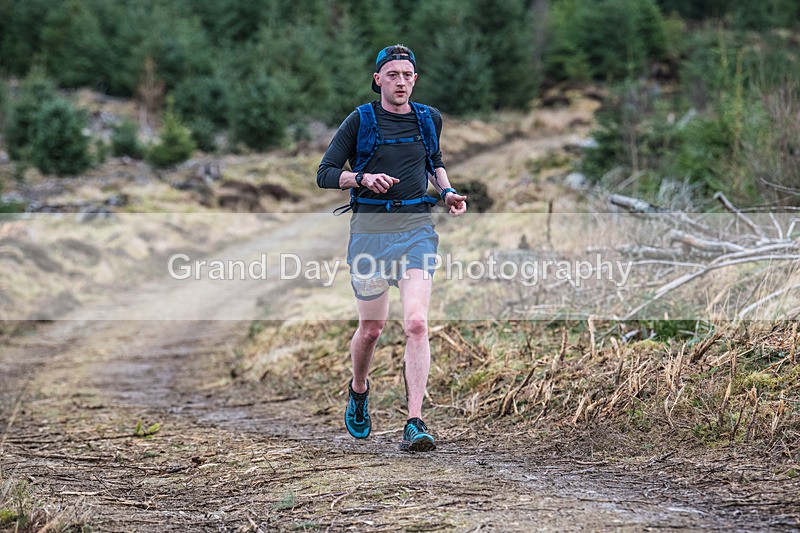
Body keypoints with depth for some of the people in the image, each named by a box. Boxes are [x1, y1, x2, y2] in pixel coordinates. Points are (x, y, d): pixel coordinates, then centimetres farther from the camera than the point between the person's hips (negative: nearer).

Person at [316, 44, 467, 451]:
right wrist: (364, 178, -19)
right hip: (370, 228, -1)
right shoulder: (360, 120, 0)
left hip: (417, 228, 1)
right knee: (371, 329, 8)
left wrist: (447, 193, 12)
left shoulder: (429, 119, 11)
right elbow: (325, 174, -1)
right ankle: (358, 390, 40)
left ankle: (414, 424, -17)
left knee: (416, 323, -16)